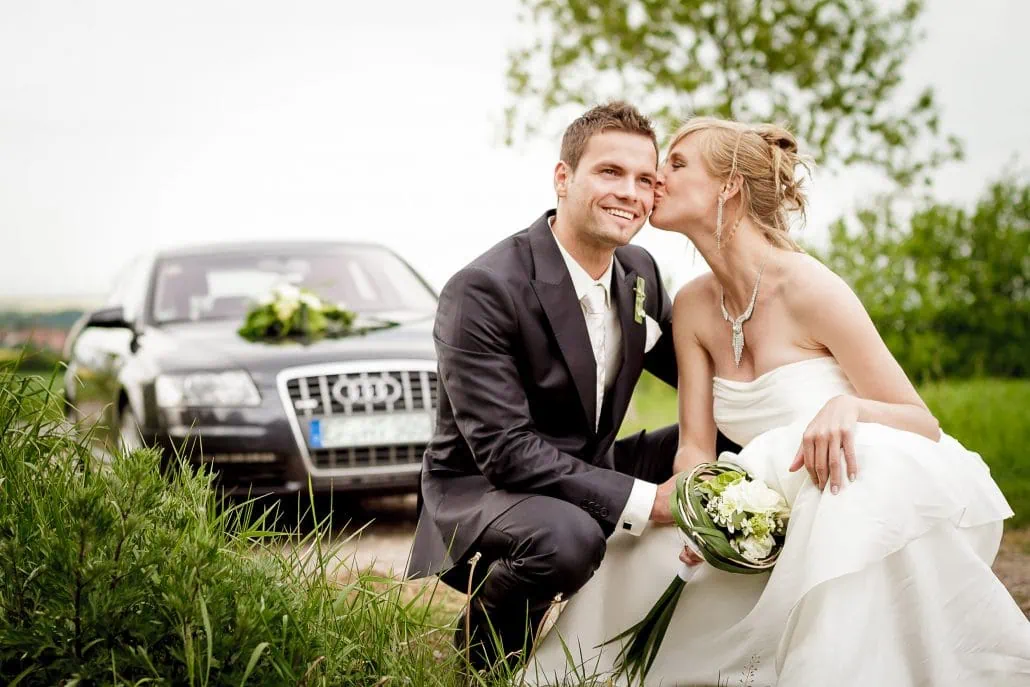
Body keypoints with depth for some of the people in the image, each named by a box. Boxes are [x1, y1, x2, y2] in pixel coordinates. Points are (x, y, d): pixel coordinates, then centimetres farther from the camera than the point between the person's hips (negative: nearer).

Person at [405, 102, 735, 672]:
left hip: (585, 474, 8)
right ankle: (484, 641, -5)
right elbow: (504, 451, -28)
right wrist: (645, 502, -32)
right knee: (569, 537, -39)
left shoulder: (639, 272, -1)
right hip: (481, 487, -8)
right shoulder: (482, 291, -24)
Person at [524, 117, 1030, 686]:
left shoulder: (807, 287, -19)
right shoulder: (693, 307, 0)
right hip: (790, 512, 5)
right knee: (642, 549, -15)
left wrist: (848, 407, -37)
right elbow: (696, 447, -1)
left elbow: (924, 424, -15)